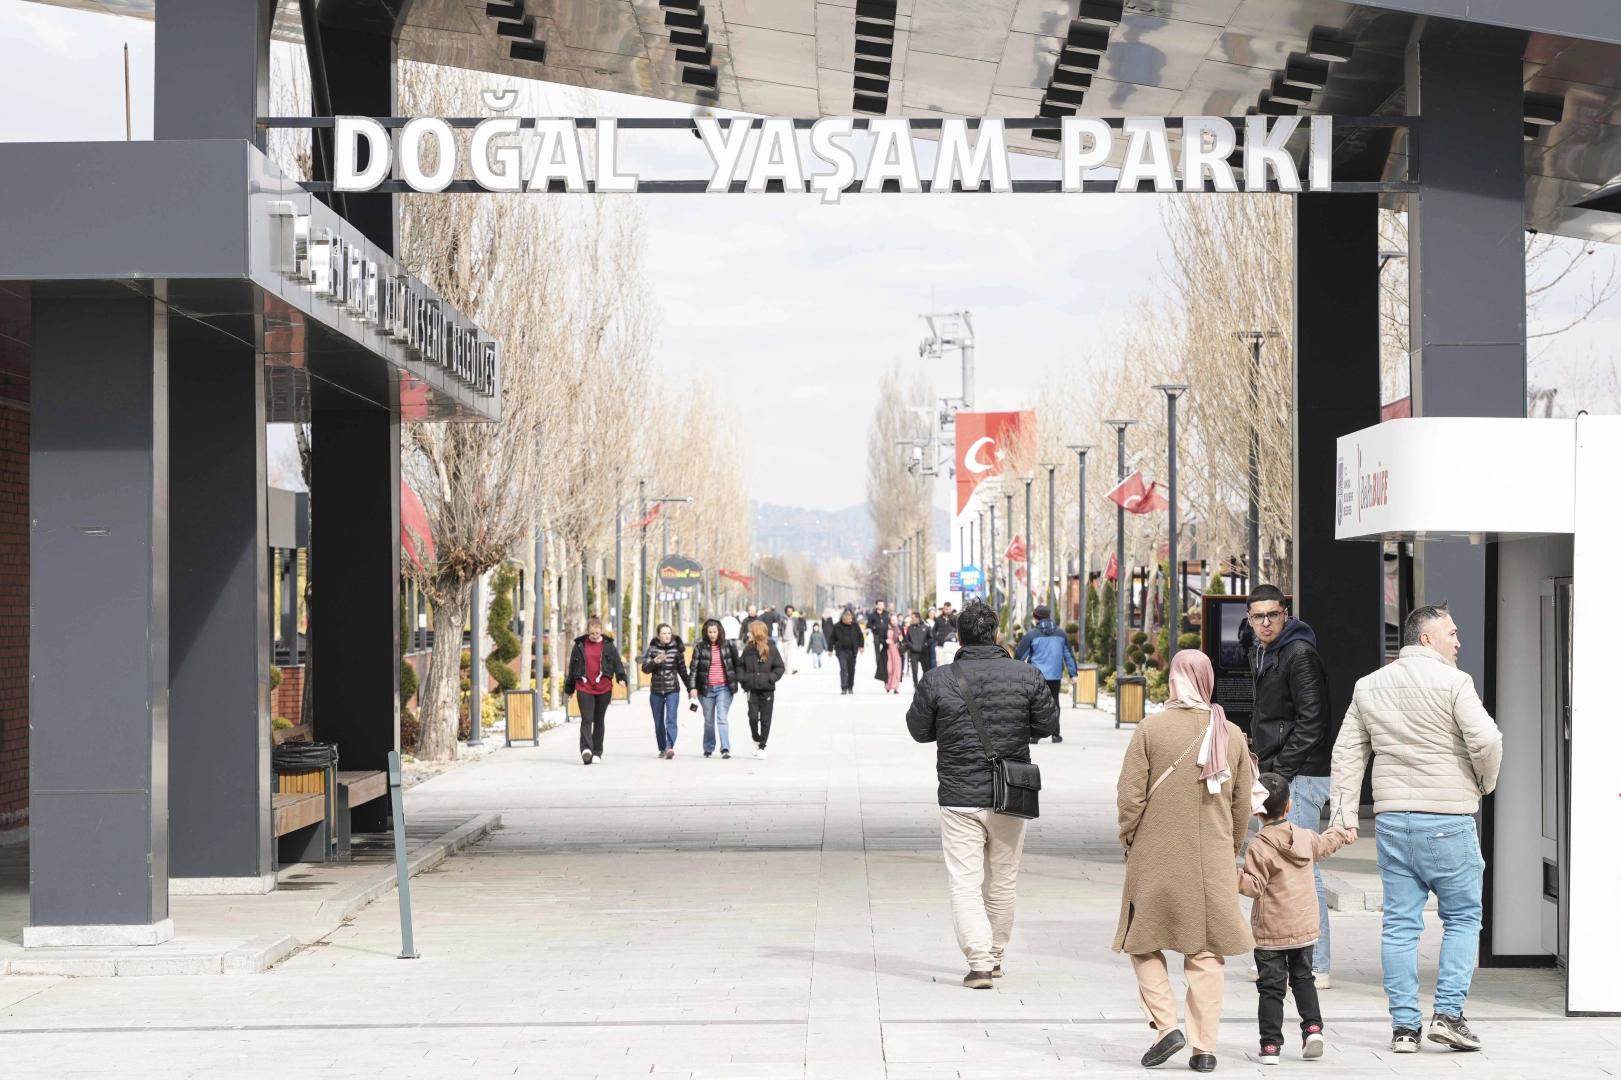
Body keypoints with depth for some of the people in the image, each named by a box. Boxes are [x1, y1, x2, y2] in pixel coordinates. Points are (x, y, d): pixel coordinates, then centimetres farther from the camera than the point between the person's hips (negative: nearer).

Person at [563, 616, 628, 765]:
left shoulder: (608, 645, 4)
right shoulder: (580, 645, 5)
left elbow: (617, 663, 3)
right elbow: (572, 667, 10)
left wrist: (621, 677, -16)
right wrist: (568, 688, 14)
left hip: (603, 688, 1)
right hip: (584, 687, -1)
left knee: (599, 721, 8)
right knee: (586, 719, -14)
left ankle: (597, 752, 15)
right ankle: (586, 749, -27)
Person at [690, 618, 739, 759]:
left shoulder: (728, 645, 1)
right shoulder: (700, 646, -1)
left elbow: (736, 665, 9)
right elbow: (694, 668, -2)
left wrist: (735, 684, 8)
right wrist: (692, 687, -11)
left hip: (724, 688, -1)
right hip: (706, 689, 1)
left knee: (722, 718, -14)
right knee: (708, 721, 11)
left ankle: (725, 749, -19)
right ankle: (708, 748, 27)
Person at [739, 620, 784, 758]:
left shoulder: (771, 648, -3)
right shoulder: (748, 649, 4)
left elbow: (779, 667, 0)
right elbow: (740, 666, 12)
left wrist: (770, 678, -13)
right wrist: (742, 678, -4)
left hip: (767, 689, -1)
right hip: (752, 689, 1)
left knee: (765, 719, 3)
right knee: (753, 716, -7)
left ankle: (762, 746, 12)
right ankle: (756, 740, 17)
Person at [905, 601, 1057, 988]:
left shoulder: (937, 680, -9)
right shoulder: (1024, 676, -5)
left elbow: (919, 730, 2)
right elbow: (1047, 722, 5)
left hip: (960, 798, -2)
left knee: (965, 882, 1)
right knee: (1002, 880, 16)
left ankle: (979, 961, -11)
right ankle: (995, 956, 27)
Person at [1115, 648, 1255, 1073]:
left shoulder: (1150, 728, -9)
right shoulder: (1231, 734, 2)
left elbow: (1130, 795, -9)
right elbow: (1242, 803, 8)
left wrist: (1129, 840, 7)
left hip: (1155, 861, -3)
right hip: (1212, 863, 3)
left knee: (1145, 945, 13)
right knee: (1206, 953, 8)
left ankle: (1166, 1025, -2)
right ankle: (1204, 1047, 7)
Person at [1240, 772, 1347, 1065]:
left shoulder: (1259, 848, -16)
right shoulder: (1306, 837, 3)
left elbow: (1255, 885, -19)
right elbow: (1324, 846, 26)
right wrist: (1340, 833, 45)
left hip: (1270, 932, -5)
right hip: (1305, 927, 5)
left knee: (1271, 987, 1)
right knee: (1303, 978, 22)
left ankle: (1271, 1045, 0)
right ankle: (1313, 1026, 7)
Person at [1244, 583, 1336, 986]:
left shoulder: (1299, 655, -14)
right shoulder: (1262, 653, 16)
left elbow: (1312, 722, -19)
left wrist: (1280, 771, -18)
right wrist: (1265, 767, 14)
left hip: (1302, 775, -10)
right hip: (1279, 775, 10)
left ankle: (1316, 967, -8)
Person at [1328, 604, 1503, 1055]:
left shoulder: (1368, 686, 11)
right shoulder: (1452, 682, -6)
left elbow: (1347, 751, 10)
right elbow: (1486, 741, -14)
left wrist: (1344, 813, 11)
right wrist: (1484, 783, 5)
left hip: (1391, 819, 5)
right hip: (1447, 820, -5)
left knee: (1400, 924, 6)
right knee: (1463, 917, 7)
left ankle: (1404, 1025, 6)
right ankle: (1448, 1013, -1)